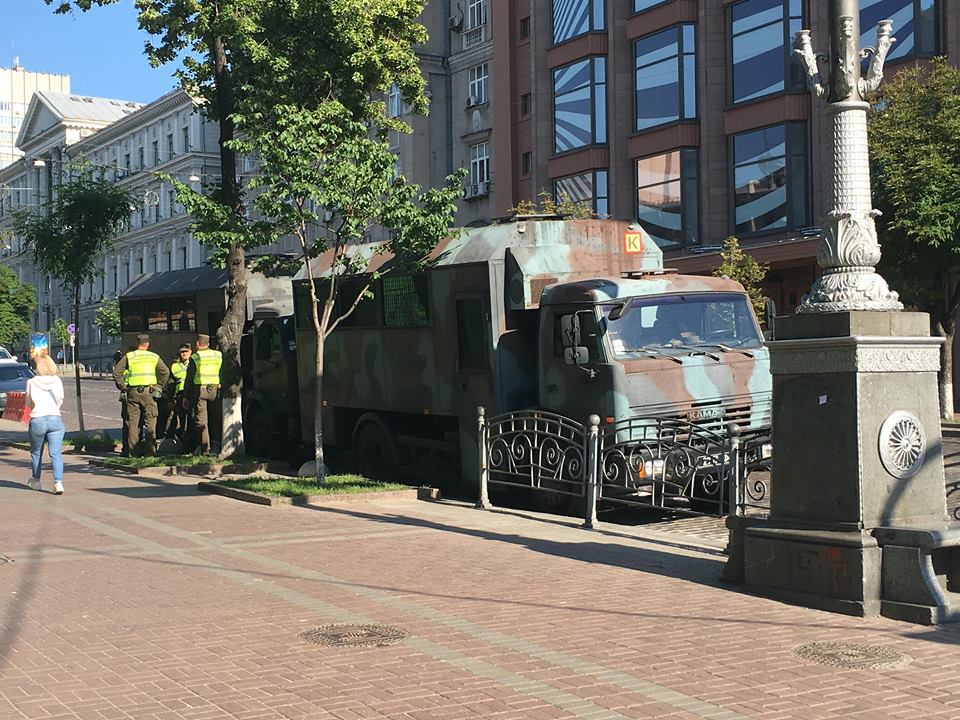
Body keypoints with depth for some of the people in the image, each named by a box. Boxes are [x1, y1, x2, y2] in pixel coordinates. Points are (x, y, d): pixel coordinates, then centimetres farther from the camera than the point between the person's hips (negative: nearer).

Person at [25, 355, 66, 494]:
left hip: (38, 420, -1)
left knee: (36, 452, 19)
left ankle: (35, 480, 34)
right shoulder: (57, 381, 0)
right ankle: (58, 482, -16)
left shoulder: (31, 383, -5)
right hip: (55, 419, 1)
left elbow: (29, 403, 5)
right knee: (56, 453, -3)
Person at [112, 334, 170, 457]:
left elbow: (116, 371, -2)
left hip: (133, 392, 1)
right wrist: (158, 386, 8)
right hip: (149, 392, 0)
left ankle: (133, 450, 5)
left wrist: (122, 386, 5)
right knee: (150, 421, 2)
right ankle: (150, 450, -2)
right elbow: (165, 372, 0)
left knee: (133, 422, 5)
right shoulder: (154, 357, 7)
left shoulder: (128, 356, 5)